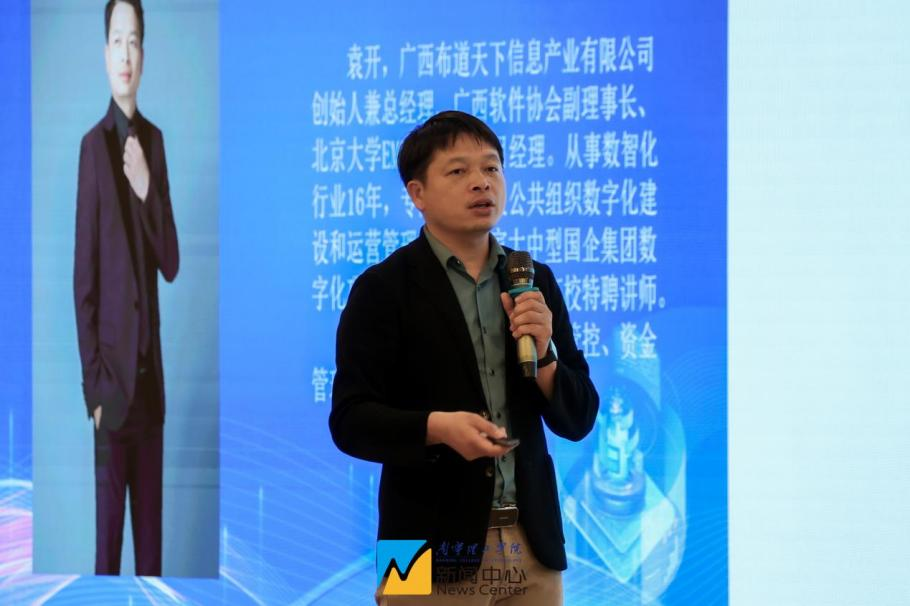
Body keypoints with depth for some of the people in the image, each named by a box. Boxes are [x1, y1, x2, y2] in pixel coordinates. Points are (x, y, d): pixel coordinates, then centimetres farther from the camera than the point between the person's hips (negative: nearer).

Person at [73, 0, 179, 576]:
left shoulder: (155, 141, 9)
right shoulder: (94, 145, -7)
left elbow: (171, 262, 6)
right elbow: (84, 278, -8)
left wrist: (148, 189, -11)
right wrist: (94, 384, -10)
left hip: (151, 371, 5)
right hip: (112, 374, -5)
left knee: (152, 530, 11)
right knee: (109, 529, 0)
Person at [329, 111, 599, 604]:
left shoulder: (536, 282, 9)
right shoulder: (383, 289, -3)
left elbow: (578, 420, 9)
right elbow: (350, 420, -8)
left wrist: (542, 354, -9)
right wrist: (438, 428, -23)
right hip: (435, 548, -4)